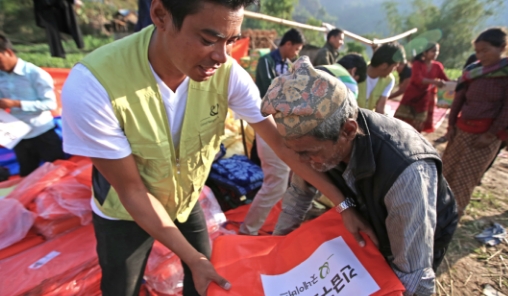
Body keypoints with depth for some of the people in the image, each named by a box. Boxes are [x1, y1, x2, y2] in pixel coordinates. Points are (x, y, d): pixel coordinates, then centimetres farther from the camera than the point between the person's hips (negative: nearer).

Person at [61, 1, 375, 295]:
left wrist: (343, 204, -17)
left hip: (186, 199, 3)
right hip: (125, 212, -2)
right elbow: (132, 191, -25)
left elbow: (282, 142, -20)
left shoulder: (227, 73, -27)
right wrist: (192, 258, -24)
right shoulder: (92, 87, -35)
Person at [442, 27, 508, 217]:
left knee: (465, 177, 2)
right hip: (462, 129, 5)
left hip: (486, 135, -5)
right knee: (447, 170, 12)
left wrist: (491, 135, -15)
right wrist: (451, 125, 3)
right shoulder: (473, 71, 5)